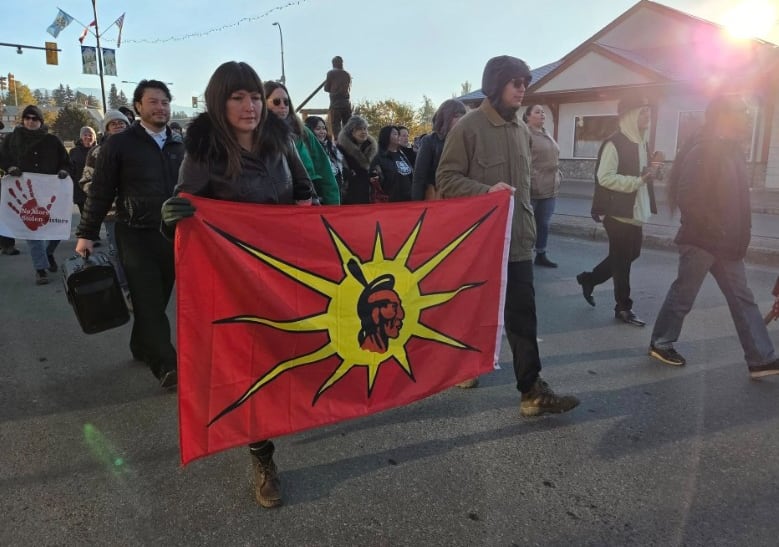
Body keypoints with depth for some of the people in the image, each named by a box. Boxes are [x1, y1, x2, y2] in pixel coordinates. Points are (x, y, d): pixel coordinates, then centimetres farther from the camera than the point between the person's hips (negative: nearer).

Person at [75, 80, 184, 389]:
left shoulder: (178, 145, 10)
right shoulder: (119, 144, -3)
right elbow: (100, 192, -2)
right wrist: (86, 234, -3)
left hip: (173, 234, 4)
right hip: (136, 236, -4)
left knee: (158, 300, 11)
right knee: (148, 302, -6)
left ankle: (141, 347, 30)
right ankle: (166, 366, -5)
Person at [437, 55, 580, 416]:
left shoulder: (522, 130, 12)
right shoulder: (468, 127, -8)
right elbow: (446, 180, -11)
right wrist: (487, 191, -24)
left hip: (517, 238, 6)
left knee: (523, 315, 2)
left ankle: (532, 390, 9)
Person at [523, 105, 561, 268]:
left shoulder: (547, 135, 20)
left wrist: (558, 175, 18)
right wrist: (530, 181, -20)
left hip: (550, 188, 9)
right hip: (532, 188, -8)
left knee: (544, 224, 13)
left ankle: (541, 255, 22)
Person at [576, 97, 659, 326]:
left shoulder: (641, 141, 15)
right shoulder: (614, 143, -15)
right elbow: (605, 177, -22)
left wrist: (651, 172, 9)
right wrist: (638, 180, -23)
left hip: (636, 212, 9)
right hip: (619, 212, -9)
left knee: (630, 254, 17)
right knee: (621, 259, 2)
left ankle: (589, 279, 35)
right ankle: (623, 307, 15)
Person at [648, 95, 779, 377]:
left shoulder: (733, 150, 12)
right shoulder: (703, 152, -15)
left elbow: (734, 199, 18)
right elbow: (686, 198, -22)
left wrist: (740, 234, 11)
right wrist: (715, 230, -19)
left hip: (727, 243, 9)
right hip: (701, 240, -9)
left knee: (742, 299, 9)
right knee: (683, 296, 4)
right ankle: (660, 343, 21)